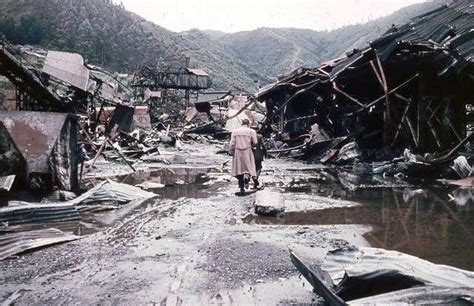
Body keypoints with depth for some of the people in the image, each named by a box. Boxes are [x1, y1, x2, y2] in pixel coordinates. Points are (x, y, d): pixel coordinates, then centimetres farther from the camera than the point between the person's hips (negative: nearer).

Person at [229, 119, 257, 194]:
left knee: (239, 169, 9)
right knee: (248, 167, 5)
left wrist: (231, 152, 8)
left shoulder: (235, 131, 4)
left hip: (237, 152, 3)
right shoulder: (251, 131, -1)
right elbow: (255, 142, -2)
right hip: (247, 152, -2)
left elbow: (232, 143, 0)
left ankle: (242, 187, 14)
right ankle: (247, 176, -29)